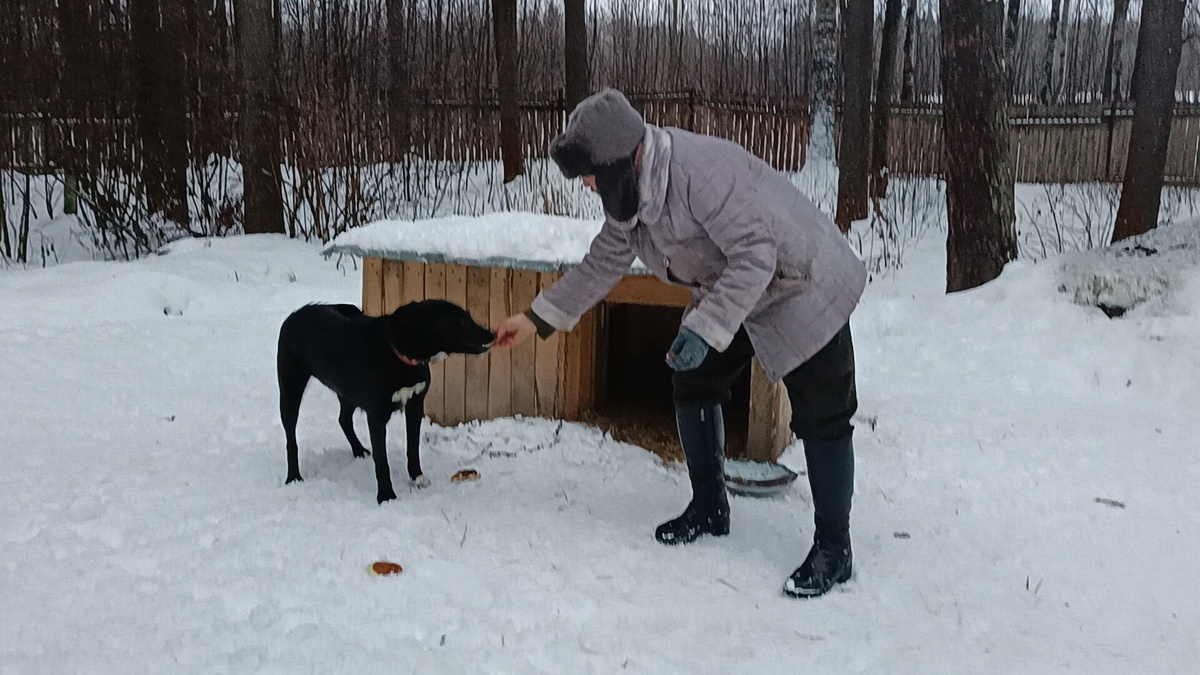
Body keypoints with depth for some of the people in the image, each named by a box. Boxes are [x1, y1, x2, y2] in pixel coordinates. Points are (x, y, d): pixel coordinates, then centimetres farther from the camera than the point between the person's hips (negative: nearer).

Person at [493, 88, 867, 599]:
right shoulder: (628, 192, -6)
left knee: (820, 416, -5)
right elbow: (603, 262, 5)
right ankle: (709, 509, 29)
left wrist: (705, 328, -39)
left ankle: (832, 549, 8)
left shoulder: (701, 170, -35)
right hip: (727, 293, 9)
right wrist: (539, 318, 2)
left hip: (803, 290, -9)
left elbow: (755, 254, -35)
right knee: (693, 385, 12)